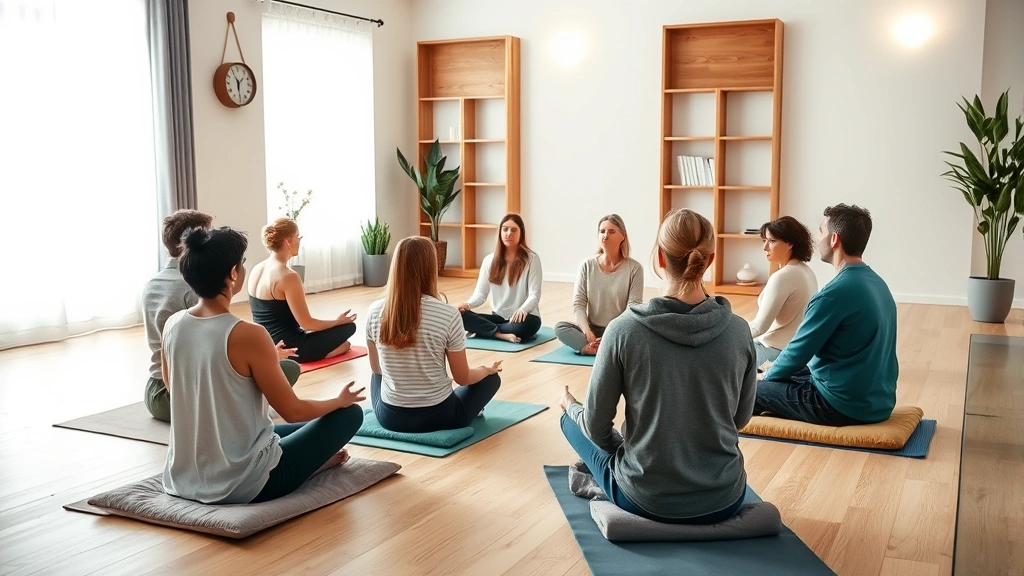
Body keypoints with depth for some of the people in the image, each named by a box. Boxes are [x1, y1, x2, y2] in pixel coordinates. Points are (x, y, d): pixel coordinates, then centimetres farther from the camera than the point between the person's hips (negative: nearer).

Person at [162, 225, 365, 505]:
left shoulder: (171, 326, -3)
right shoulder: (248, 335, -22)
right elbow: (293, 411, -13)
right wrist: (340, 400, 7)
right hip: (245, 485, -7)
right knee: (350, 413, 7)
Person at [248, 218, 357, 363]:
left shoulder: (257, 269, 3)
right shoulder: (288, 277, -22)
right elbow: (307, 323, -19)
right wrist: (338, 321, -2)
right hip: (289, 349, -9)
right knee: (348, 326, 4)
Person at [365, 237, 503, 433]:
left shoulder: (374, 311, -10)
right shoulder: (448, 315, -20)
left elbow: (377, 369, 6)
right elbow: (463, 378, -9)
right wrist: (487, 369, 13)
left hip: (389, 417, 3)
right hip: (437, 417, -2)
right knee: (491, 378, 24)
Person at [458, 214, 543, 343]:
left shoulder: (532, 259, -5)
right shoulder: (489, 260, 7)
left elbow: (534, 295, -11)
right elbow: (481, 293, 4)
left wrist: (522, 309, -33)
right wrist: (468, 304, -20)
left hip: (523, 317, -3)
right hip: (498, 316, 4)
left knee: (524, 325, -41)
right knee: (460, 315, -22)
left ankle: (484, 330, -20)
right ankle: (502, 335, -28)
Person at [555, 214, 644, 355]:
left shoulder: (634, 268, -6)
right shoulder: (588, 265, 0)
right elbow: (578, 304, -3)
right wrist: (587, 331, -20)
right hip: (592, 329, 2)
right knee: (560, 327, -25)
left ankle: (587, 347, -36)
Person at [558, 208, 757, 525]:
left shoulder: (624, 329, -18)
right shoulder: (738, 330, -10)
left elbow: (596, 426, -9)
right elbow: (741, 418, 5)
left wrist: (570, 406, 14)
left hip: (646, 499, -4)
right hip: (725, 499, 4)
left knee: (573, 420, 24)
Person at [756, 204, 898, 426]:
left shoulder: (836, 292, -22)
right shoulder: (877, 283, 7)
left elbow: (798, 352, -13)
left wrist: (768, 375, 7)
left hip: (845, 406, -9)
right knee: (791, 374, 26)